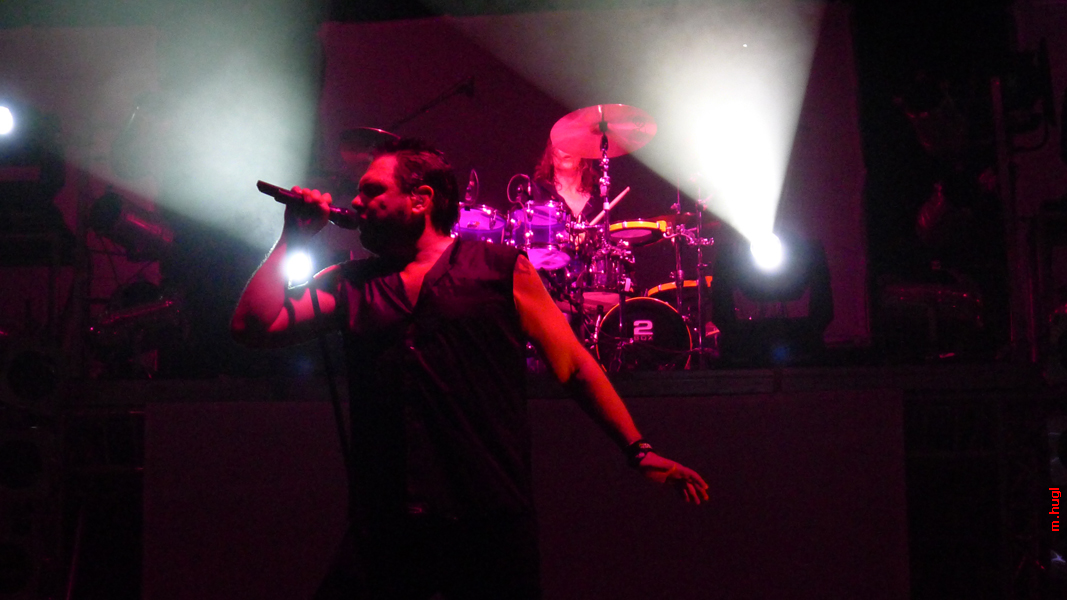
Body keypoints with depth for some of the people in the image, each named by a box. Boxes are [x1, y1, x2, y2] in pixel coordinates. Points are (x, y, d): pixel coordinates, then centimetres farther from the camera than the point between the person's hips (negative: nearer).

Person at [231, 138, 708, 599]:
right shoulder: (348, 285, 15)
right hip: (382, 527, 3)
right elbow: (252, 327, 9)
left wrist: (639, 452, 2)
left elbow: (574, 366, 6)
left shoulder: (500, 268, 5)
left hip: (492, 521, -2)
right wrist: (293, 237, 9)